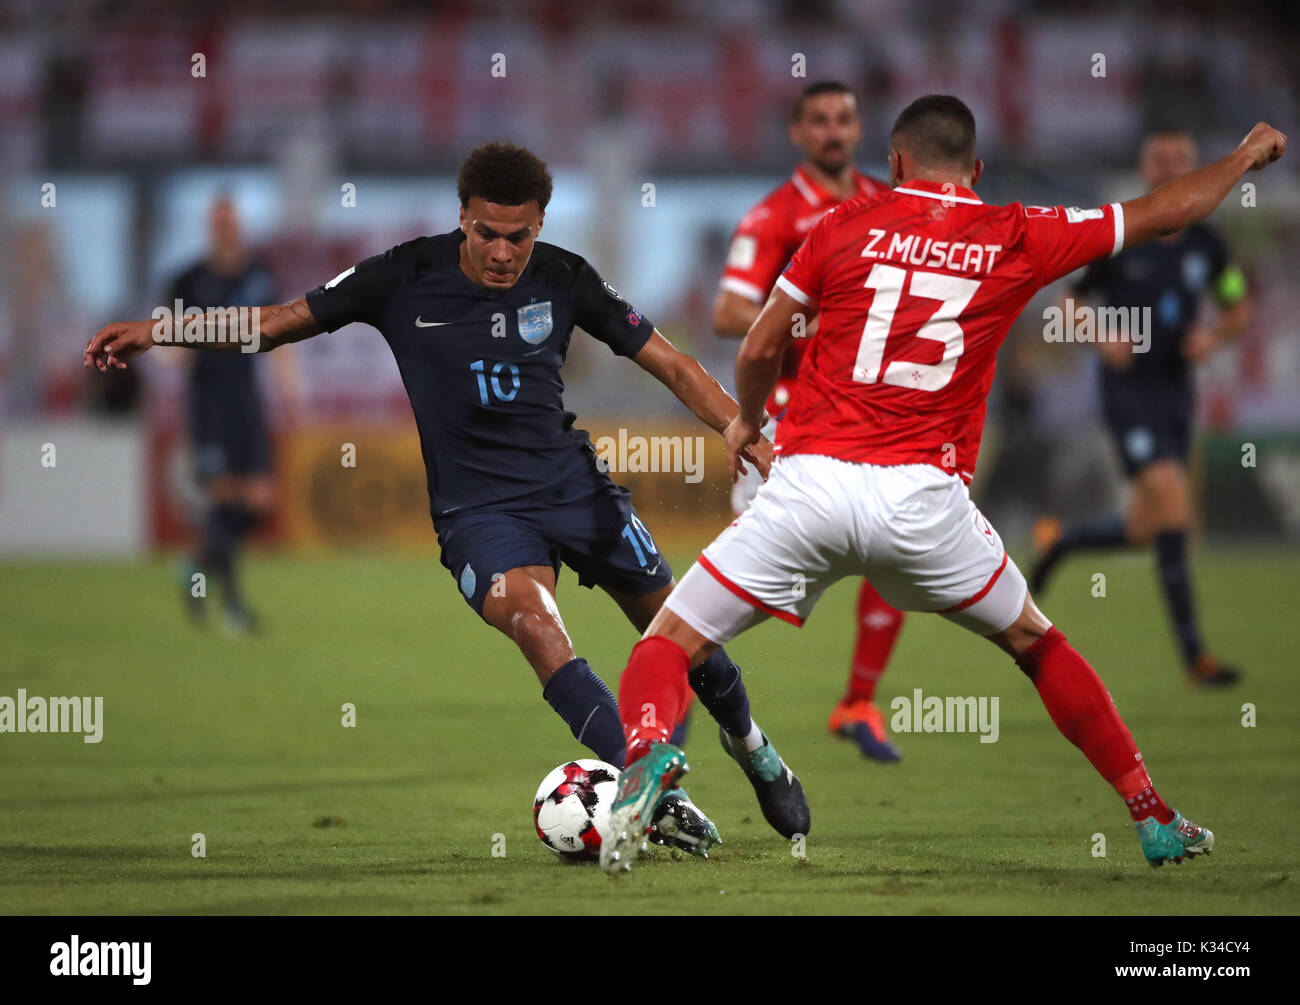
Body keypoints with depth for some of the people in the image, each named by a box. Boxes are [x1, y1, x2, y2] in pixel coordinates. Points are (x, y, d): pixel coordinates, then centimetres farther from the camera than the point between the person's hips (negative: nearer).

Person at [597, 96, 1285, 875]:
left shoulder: (845, 226, 6)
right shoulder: (1017, 239, 8)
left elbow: (759, 352, 12)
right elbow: (1164, 215, 19)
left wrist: (748, 419, 34)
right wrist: (1247, 158, 37)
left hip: (810, 485, -1)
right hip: (922, 498, 1)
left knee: (668, 644, 6)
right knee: (1035, 644, 24)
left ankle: (648, 753, -27)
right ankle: (1155, 818, 24)